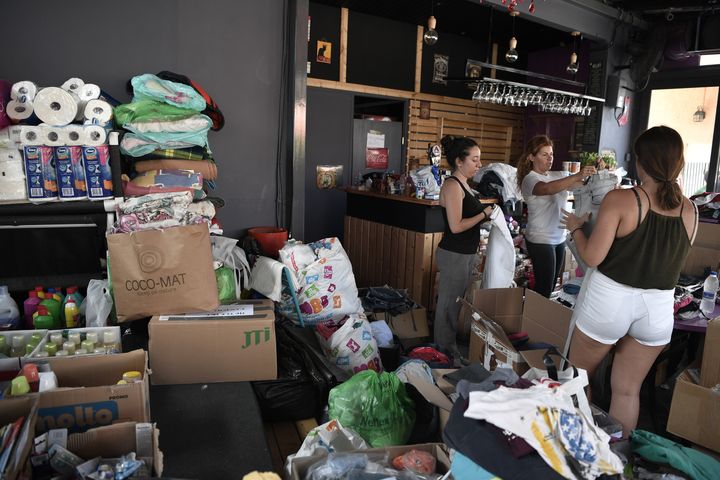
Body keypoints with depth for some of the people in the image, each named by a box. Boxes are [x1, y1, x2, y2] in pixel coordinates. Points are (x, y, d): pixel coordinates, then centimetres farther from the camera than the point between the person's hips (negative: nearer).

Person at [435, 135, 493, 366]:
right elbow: (456, 226, -23)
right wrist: (484, 213, -14)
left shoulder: (462, 184, 12)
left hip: (466, 253, 10)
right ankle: (446, 349, 17)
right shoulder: (452, 185, -18)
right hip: (454, 254, -10)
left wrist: (487, 214, 3)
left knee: (460, 301, 18)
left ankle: (453, 342, 32)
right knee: (450, 302, 3)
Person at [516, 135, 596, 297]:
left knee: (551, 285, 13)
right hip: (541, 240, -8)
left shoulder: (552, 176, 12)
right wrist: (577, 176, -43)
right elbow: (548, 189, -33)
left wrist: (589, 180, -19)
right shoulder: (530, 179, -12)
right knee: (544, 288, -5)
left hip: (559, 238, 8)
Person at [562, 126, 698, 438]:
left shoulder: (620, 200, -15)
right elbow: (674, 261, 13)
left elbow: (592, 257, -17)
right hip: (658, 307, 4)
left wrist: (576, 228, 2)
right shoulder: (690, 211, 0)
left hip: (609, 300, -4)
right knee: (628, 389, 16)